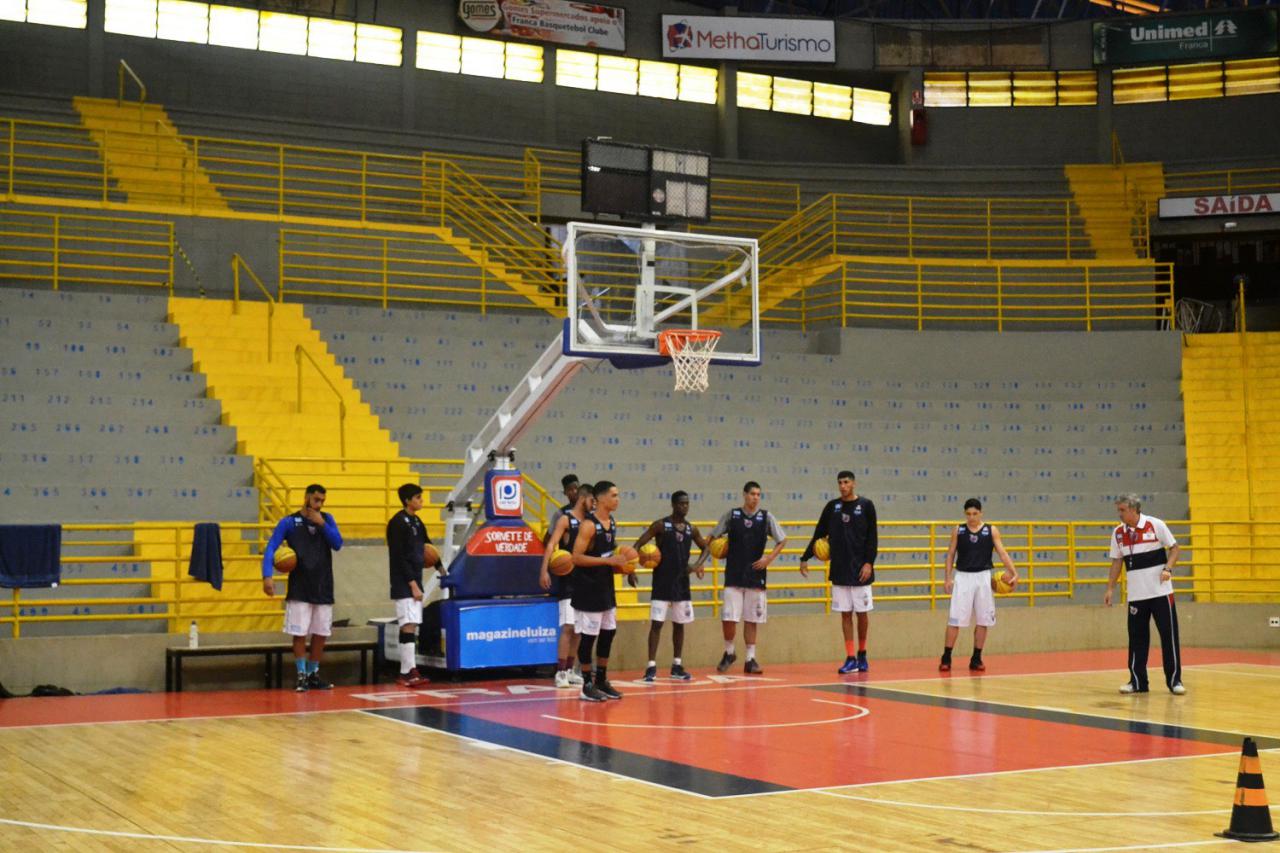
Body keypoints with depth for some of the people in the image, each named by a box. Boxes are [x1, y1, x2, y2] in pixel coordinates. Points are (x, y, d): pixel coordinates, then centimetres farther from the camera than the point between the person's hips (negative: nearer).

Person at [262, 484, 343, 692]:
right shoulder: (289, 522, -2)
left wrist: (322, 524, -14)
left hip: (323, 587, 3)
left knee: (321, 633, 7)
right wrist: (267, 576, -19)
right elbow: (270, 549, -7)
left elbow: (338, 544, -3)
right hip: (299, 588, -3)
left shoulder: (326, 519, 8)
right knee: (300, 633, -2)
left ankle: (313, 674, 19)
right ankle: (301, 675, 7)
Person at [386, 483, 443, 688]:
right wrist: (413, 584, -18)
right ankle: (409, 671, -13)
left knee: (412, 625, 8)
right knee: (409, 625, -12)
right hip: (404, 584, -9)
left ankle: (407, 672, 10)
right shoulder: (398, 523, -12)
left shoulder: (416, 522, 14)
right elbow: (399, 557, -16)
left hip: (414, 582, 9)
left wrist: (440, 568, 23)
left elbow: (427, 546, 26)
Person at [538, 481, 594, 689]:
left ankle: (569, 670, 17)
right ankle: (560, 672, -8)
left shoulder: (589, 521, 12)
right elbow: (551, 545, -20)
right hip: (568, 580, -7)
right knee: (568, 627, -12)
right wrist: (544, 570, -32)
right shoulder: (565, 520, -9)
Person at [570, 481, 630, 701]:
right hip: (588, 589, -8)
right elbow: (576, 558, -22)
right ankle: (587, 685, 7)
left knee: (608, 633, 12)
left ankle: (601, 681, 23)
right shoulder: (589, 525, -18)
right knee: (588, 636, -1)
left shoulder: (612, 522, 8)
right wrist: (608, 561, -24)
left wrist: (620, 562, 4)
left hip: (606, 586, 8)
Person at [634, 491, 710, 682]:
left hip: (682, 582, 5)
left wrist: (698, 564, 1)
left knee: (679, 624, 10)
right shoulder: (661, 525, -8)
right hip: (662, 583, -5)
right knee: (657, 623, -7)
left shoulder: (692, 528, 6)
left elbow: (705, 547, 20)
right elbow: (638, 545, -10)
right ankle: (651, 667, -5)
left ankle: (677, 666, 20)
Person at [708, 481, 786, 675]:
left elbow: (782, 540, 5)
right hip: (734, 575, -1)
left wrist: (769, 558, -9)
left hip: (756, 576, 1)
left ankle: (750, 659, 15)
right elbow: (713, 538, 6)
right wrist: (700, 562, 0)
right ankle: (728, 653, 17)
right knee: (728, 619, -6)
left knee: (752, 619, 6)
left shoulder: (766, 517, 0)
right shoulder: (731, 515, -1)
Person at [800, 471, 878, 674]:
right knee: (845, 614, 2)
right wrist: (805, 558, 6)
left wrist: (869, 562, -13)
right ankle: (850, 659, 4)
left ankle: (861, 654, 20)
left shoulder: (866, 506, -2)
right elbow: (819, 534, 10)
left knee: (862, 612, 4)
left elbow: (872, 537, -4)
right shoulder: (832, 506, 6)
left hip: (860, 569, -2)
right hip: (839, 570, 2)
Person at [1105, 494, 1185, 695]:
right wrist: (1110, 588, 7)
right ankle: (1137, 681, 12)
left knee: (1169, 635, -1)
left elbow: (1174, 548, -1)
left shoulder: (1156, 525, -6)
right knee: (1137, 637, 4)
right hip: (1135, 595, 3)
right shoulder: (1118, 533, 5)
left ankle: (1174, 680, 6)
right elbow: (1117, 562, 11)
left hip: (1160, 591, -3)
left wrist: (1168, 569, -17)